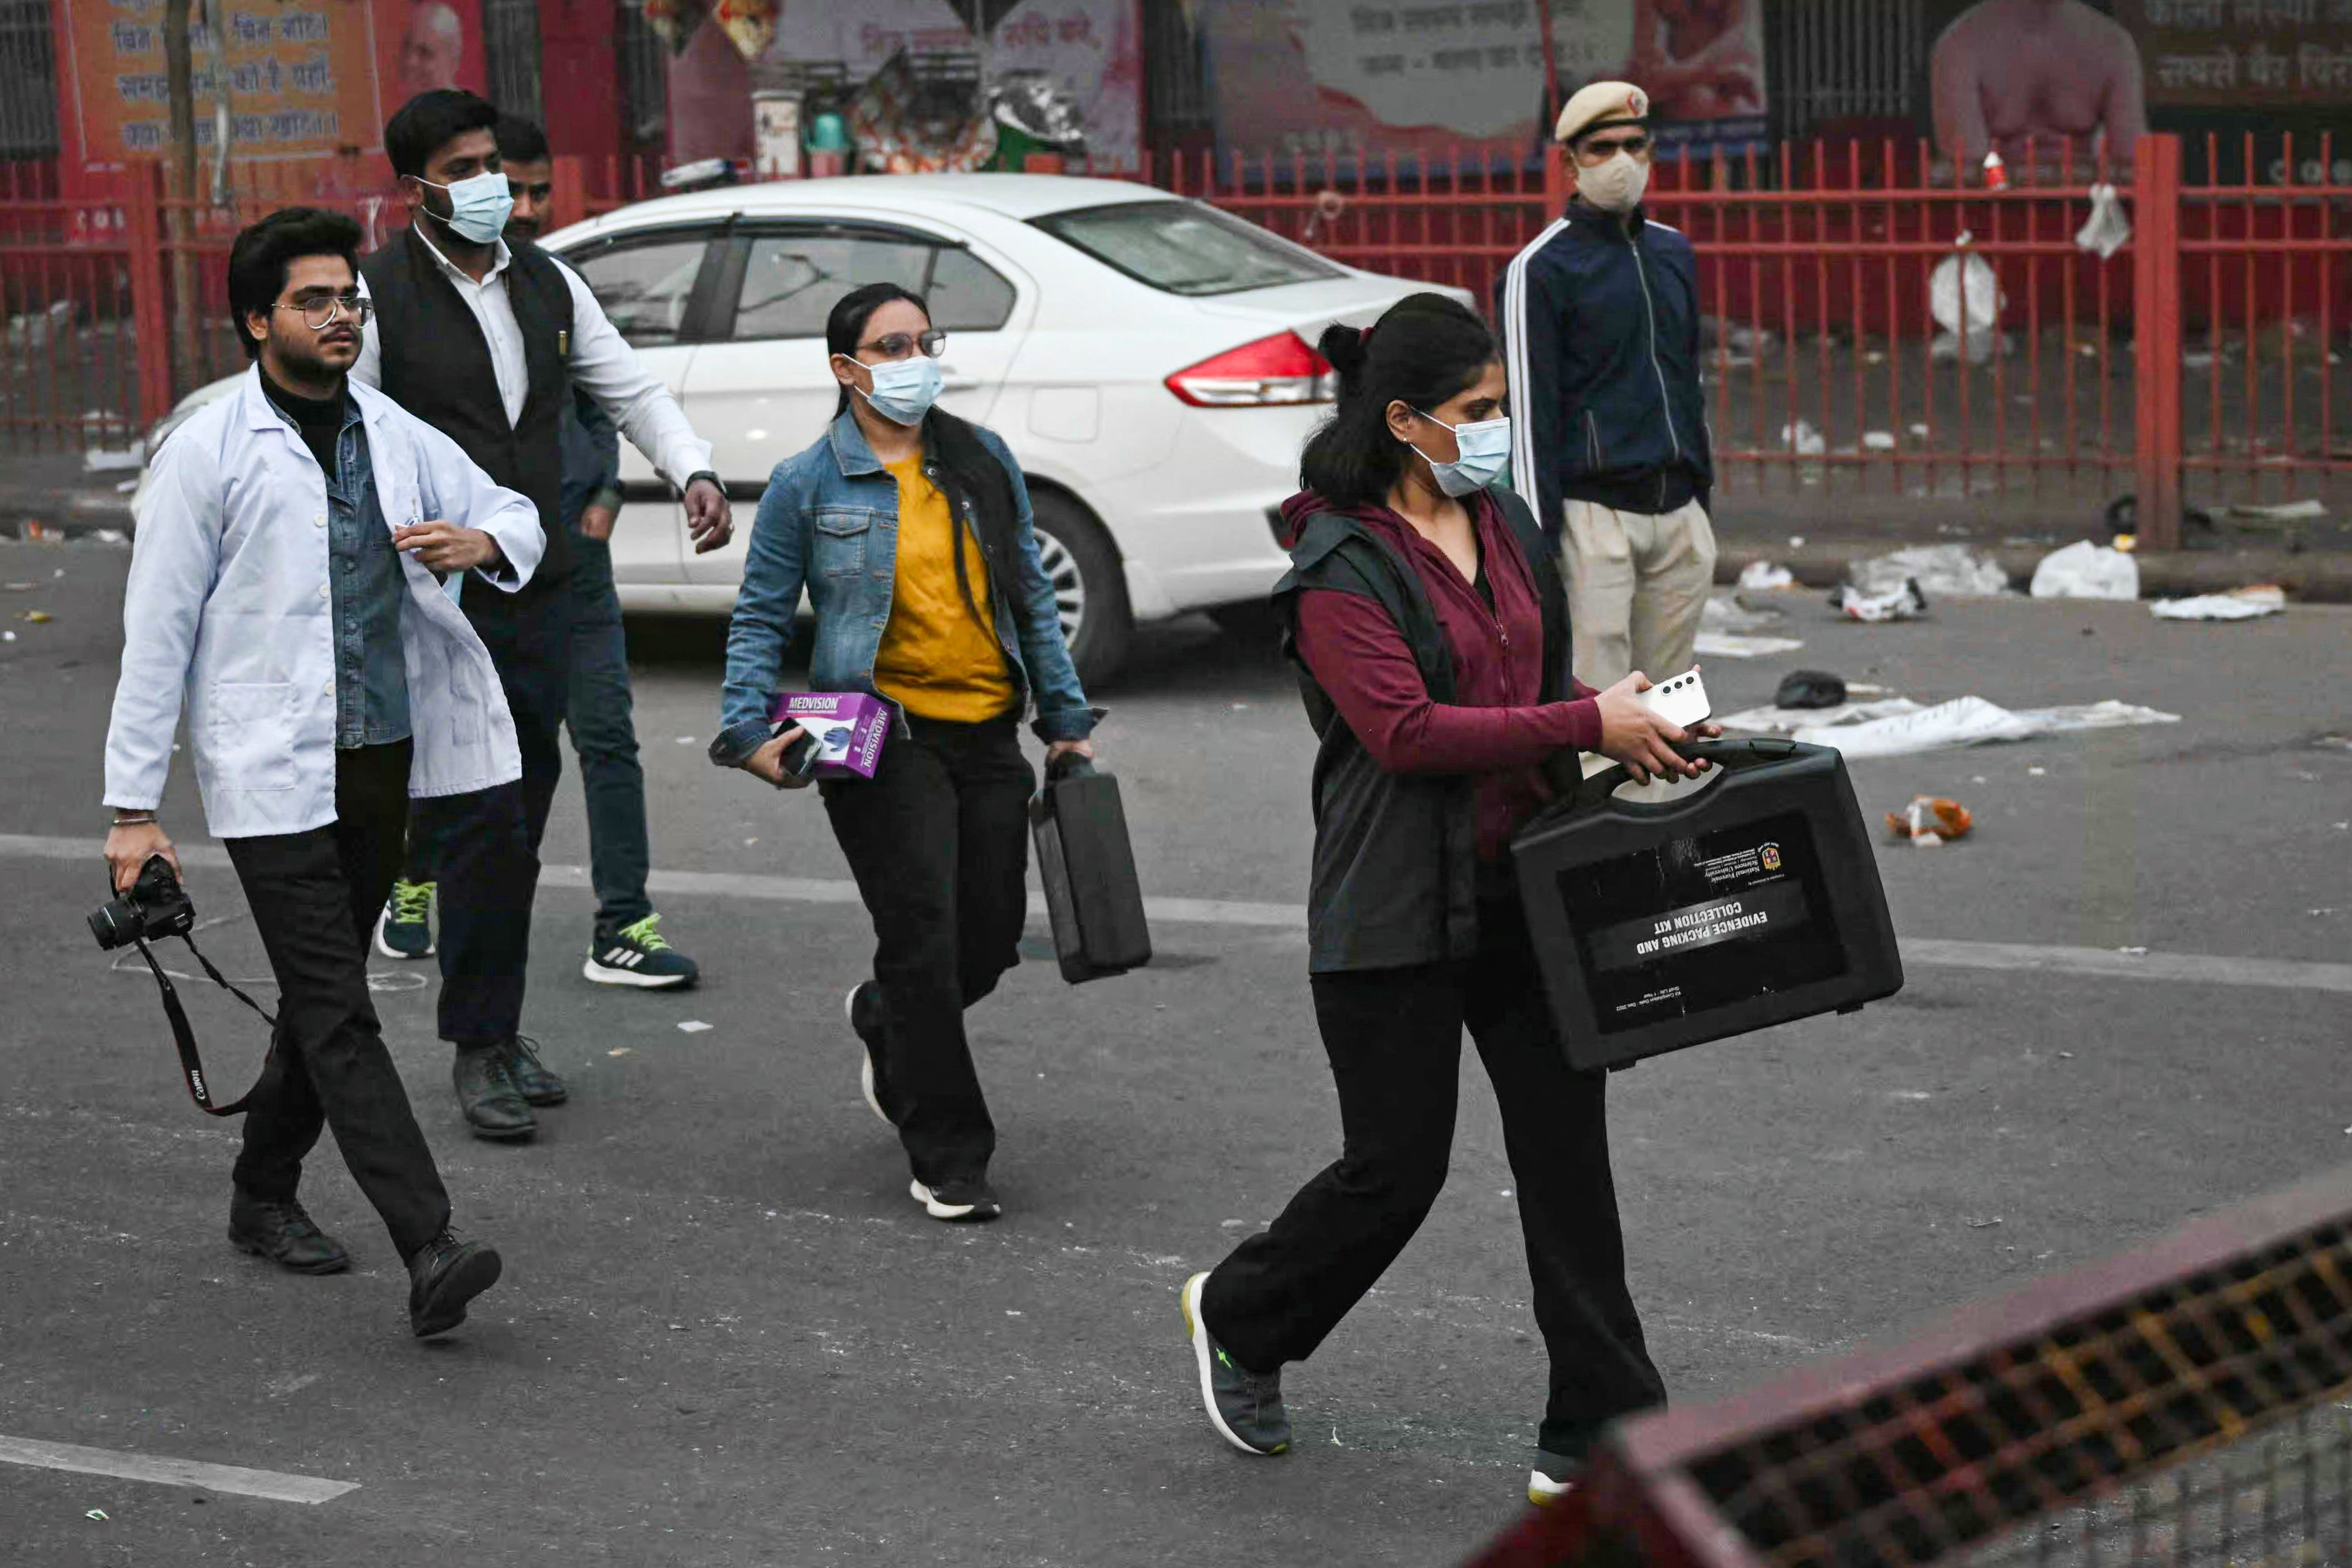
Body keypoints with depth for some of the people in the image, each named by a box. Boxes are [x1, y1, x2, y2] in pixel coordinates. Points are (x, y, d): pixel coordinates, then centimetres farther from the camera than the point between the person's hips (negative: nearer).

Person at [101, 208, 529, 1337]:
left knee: (323, 996, 17)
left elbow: (515, 515, 19)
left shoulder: (394, 435, 9)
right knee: (339, 1016, -10)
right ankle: (427, 1252, -18)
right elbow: (156, 635, -6)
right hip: (272, 774, -6)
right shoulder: (208, 451, -6)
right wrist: (133, 808, -9)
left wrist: (480, 542, -8)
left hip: (382, 761, 6)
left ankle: (266, 1194, 35)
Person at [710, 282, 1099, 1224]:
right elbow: (761, 616, 3)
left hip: (987, 733, 4)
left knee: (991, 944, 7)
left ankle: (884, 1020, 41)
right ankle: (948, 1158, 3)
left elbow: (1031, 597, 15)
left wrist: (1066, 716, 14)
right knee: (925, 942, -9)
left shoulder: (983, 464, 9)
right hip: (883, 735, -4)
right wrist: (750, 731, -10)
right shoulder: (806, 486, -1)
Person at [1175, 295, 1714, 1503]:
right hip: (1397, 910, -7)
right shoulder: (1341, 566, -13)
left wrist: (1631, 731, 1)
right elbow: (1406, 730, -23)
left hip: (1521, 888, 7)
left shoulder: (1508, 526, 10)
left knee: (1566, 1148, 4)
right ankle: (1238, 1318, 30)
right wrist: (1587, 725, -24)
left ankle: (1599, 1436, 10)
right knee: (1396, 1168, 2)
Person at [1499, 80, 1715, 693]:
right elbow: (1528, 409, -9)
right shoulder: (1541, 269, -5)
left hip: (1679, 514, 7)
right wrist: (1540, 535, -14)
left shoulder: (1674, 253, 16)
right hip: (1595, 516, -6)